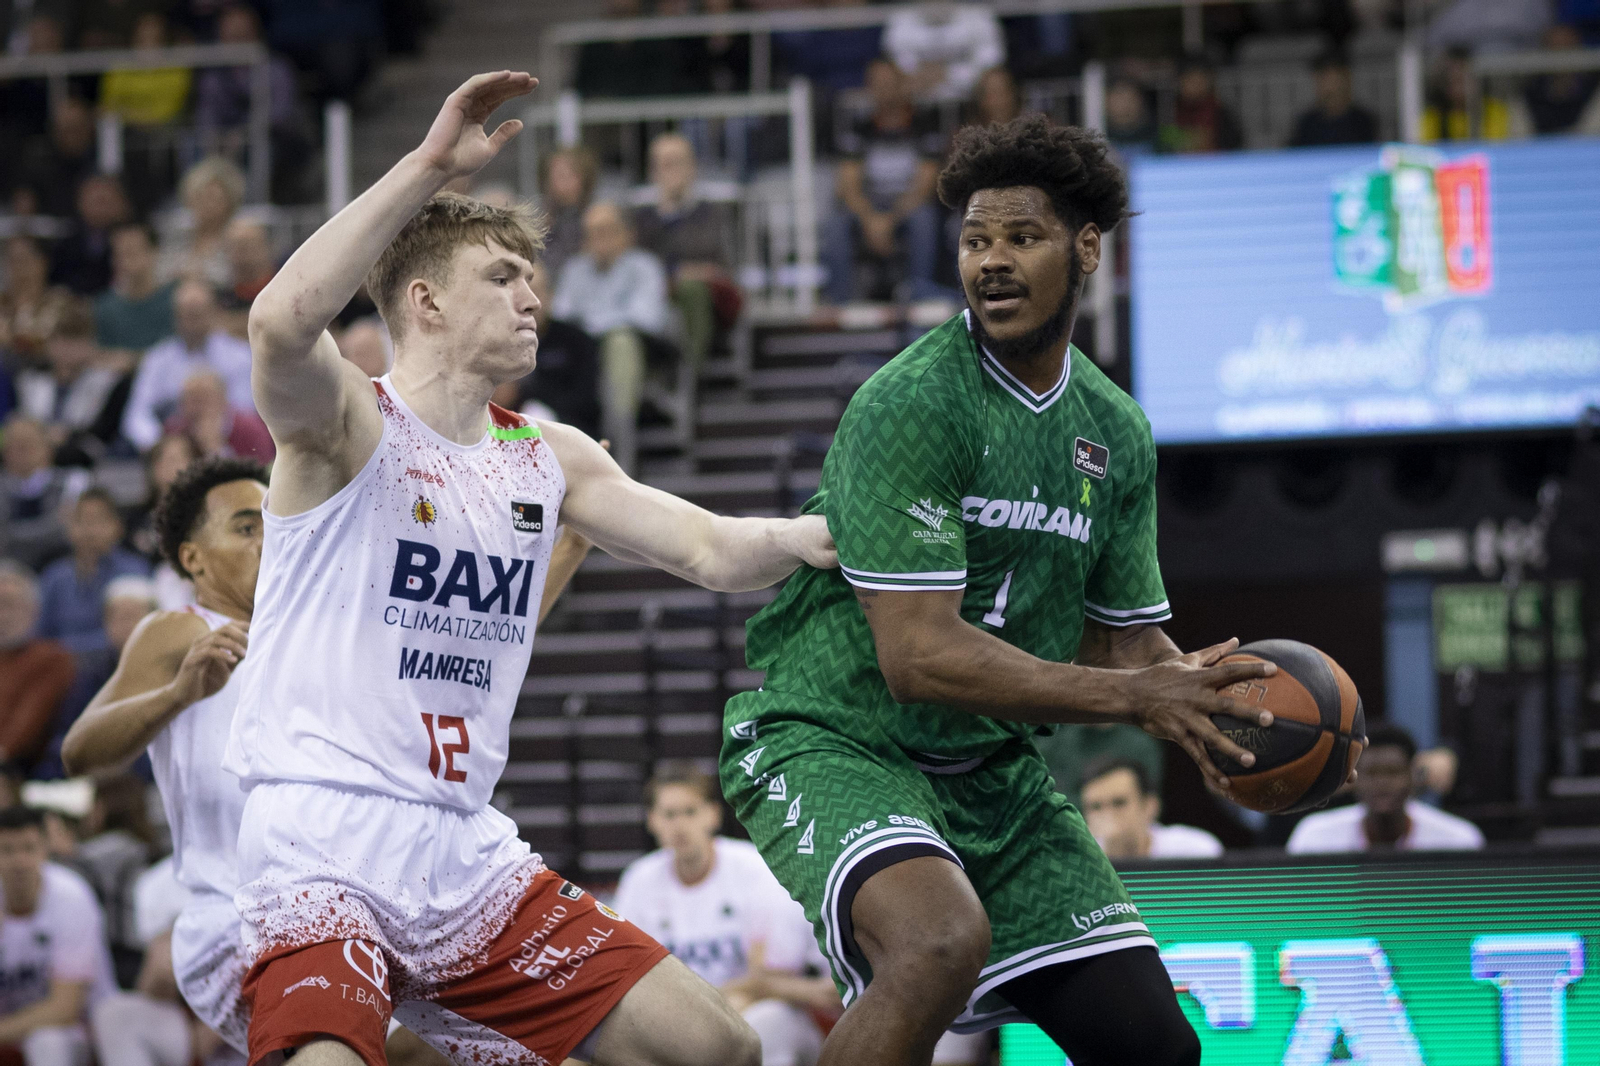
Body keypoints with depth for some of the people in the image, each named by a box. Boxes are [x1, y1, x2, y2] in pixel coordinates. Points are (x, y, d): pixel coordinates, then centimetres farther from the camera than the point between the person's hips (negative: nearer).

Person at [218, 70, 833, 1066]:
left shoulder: (548, 458, 16)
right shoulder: (348, 422, -6)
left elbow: (712, 550, 10)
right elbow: (281, 322, -28)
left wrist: (820, 534, -11)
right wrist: (429, 165, -28)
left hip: (470, 860, 7)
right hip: (323, 856, -7)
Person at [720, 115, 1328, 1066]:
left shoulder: (1117, 432, 7)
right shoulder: (912, 405, -18)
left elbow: (1125, 643, 13)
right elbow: (918, 656, -24)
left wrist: (1204, 697, -11)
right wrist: (1133, 697, -25)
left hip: (991, 769, 8)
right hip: (834, 739, -7)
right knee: (943, 940, -37)